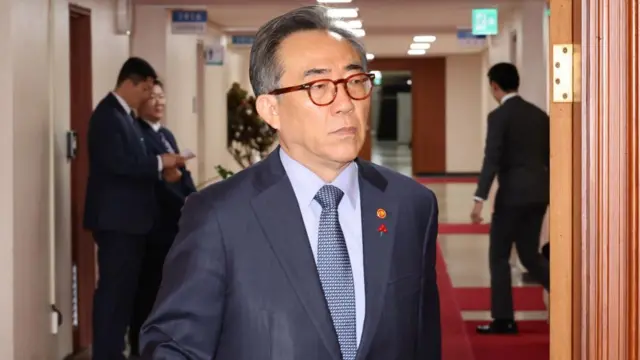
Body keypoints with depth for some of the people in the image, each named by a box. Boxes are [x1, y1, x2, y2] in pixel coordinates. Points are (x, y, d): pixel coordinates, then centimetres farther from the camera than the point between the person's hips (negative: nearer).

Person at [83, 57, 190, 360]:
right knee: (113, 287, -7)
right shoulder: (108, 115, -15)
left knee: (124, 287, 13)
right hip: (115, 218, -10)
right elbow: (116, 163, -24)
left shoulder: (124, 114, 16)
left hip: (127, 217, 10)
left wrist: (162, 166, 5)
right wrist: (159, 163, -17)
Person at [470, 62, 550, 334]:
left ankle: (503, 320, 5)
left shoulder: (499, 116, -10)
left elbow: (492, 160, -18)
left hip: (513, 194, -7)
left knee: (499, 257, 4)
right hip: (538, 193, 7)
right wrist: (550, 192, 25)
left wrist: (479, 199, -20)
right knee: (529, 255, 16)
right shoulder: (539, 115, 11)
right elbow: (549, 157, 16)